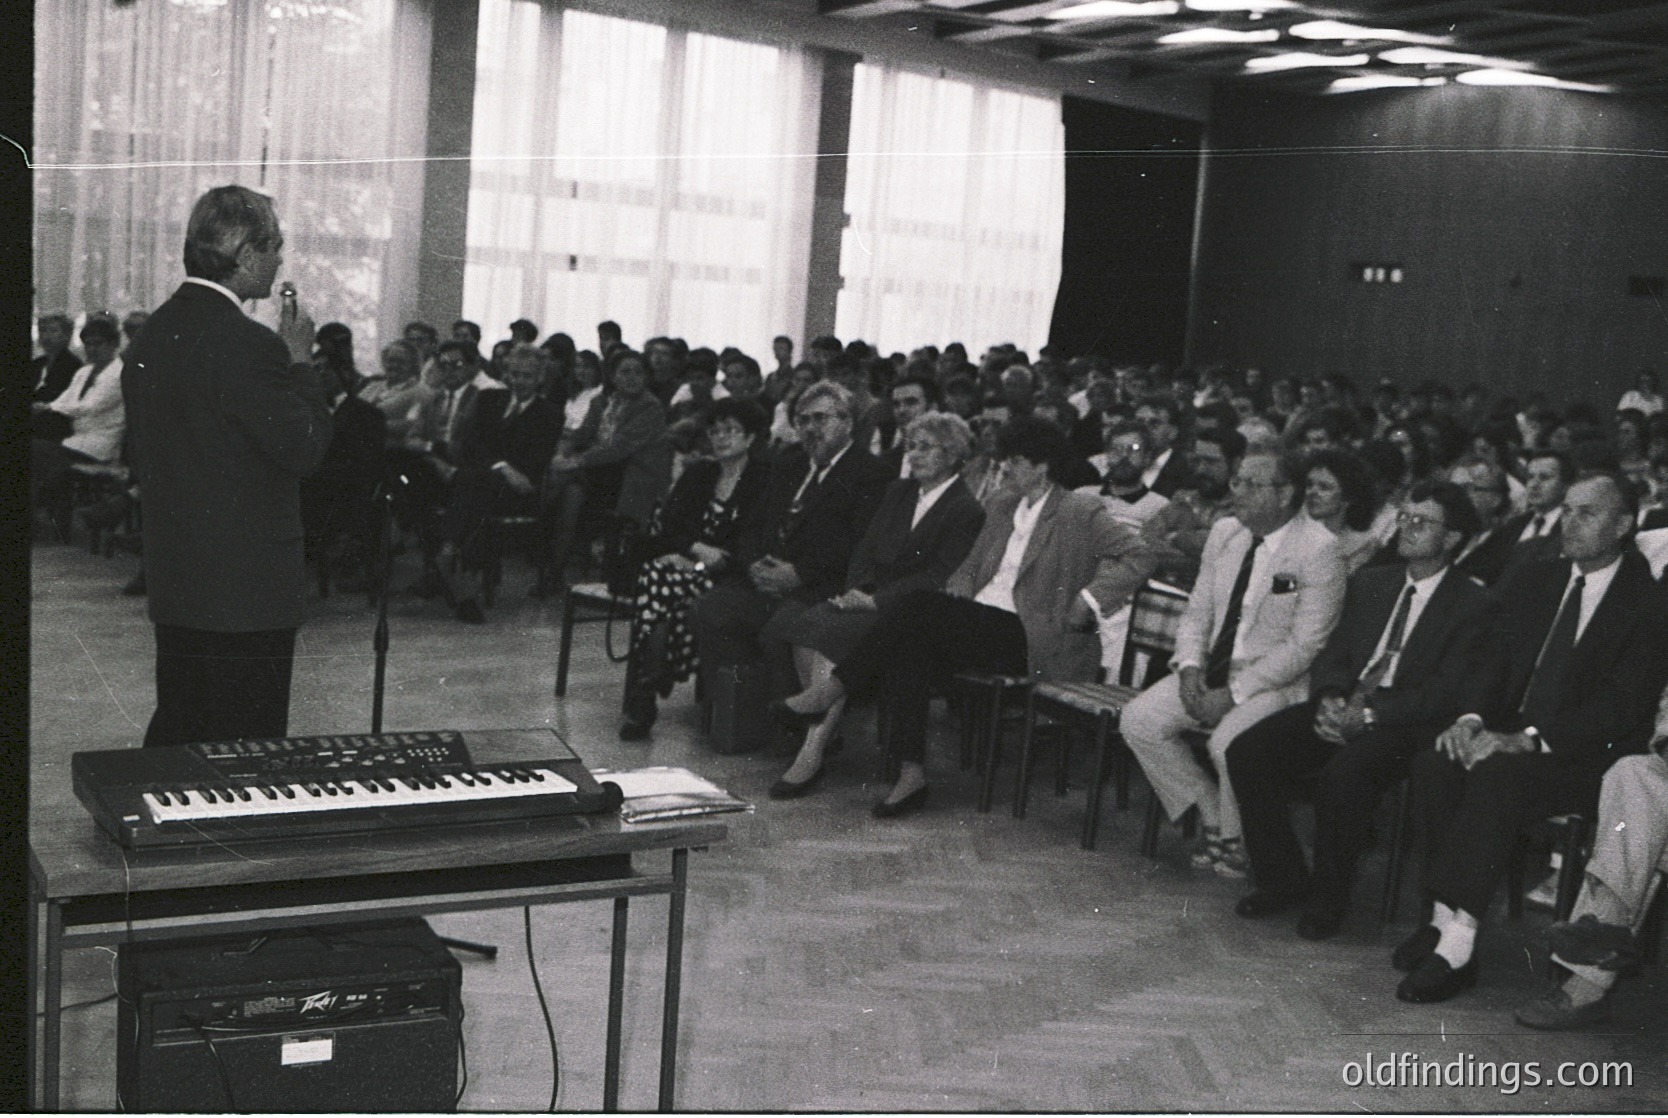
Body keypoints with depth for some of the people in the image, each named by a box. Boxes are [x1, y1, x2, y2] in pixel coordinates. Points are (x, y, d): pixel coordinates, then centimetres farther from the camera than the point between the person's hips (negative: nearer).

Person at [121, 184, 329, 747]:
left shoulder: (155, 331, 9)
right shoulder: (248, 345, -20)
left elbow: (143, 457, 15)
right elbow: (305, 448, -17)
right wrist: (299, 363, -6)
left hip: (173, 582, 9)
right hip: (245, 588, -9)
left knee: (175, 733, 18)